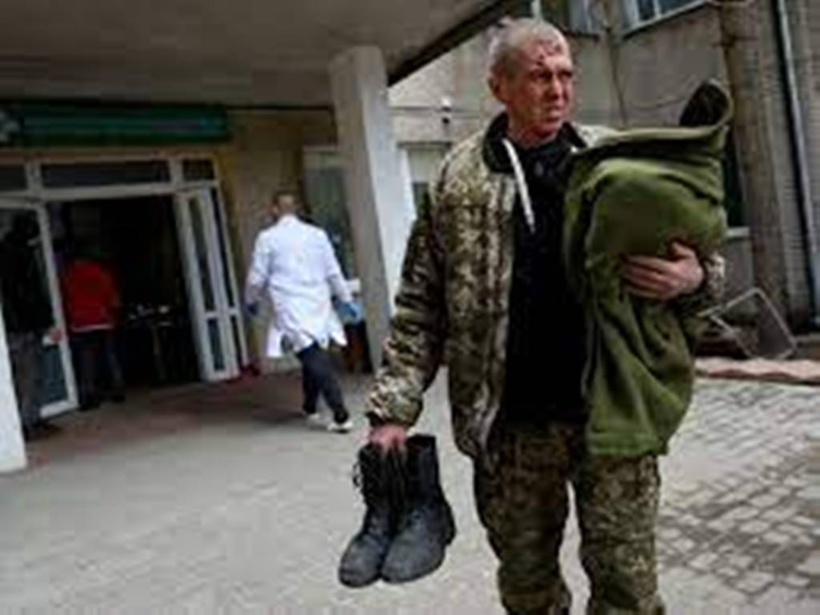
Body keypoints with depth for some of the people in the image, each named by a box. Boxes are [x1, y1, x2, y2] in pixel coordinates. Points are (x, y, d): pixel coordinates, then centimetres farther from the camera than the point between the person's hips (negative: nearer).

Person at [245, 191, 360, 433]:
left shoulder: (268, 238, -3)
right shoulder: (317, 234, 7)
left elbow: (257, 277, 1)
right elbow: (334, 272, 9)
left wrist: (251, 301, 19)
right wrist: (346, 300, 18)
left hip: (292, 311, -4)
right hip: (319, 307, 5)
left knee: (315, 361, -7)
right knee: (314, 358, 19)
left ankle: (341, 415, -12)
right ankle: (310, 408, 33)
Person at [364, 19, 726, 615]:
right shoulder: (458, 180, 2)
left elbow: (694, 249, 13)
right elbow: (420, 305, 3)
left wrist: (695, 275, -11)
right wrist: (395, 407, -5)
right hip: (511, 424, 0)